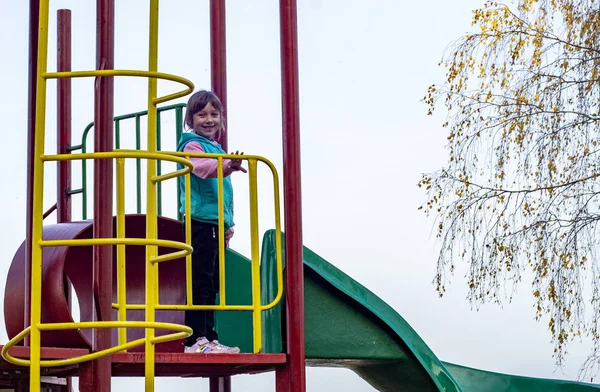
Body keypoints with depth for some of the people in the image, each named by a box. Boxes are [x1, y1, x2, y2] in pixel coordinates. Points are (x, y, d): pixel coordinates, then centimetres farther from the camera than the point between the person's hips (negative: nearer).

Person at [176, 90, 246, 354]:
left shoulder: (217, 149, 22)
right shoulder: (192, 145, -5)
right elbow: (201, 166, -29)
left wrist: (229, 224, 24)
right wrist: (226, 166, -48)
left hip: (216, 225, 9)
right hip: (200, 222, -9)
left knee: (211, 284, 11)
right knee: (200, 282, -11)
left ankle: (208, 338, 16)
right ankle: (195, 339, -11)